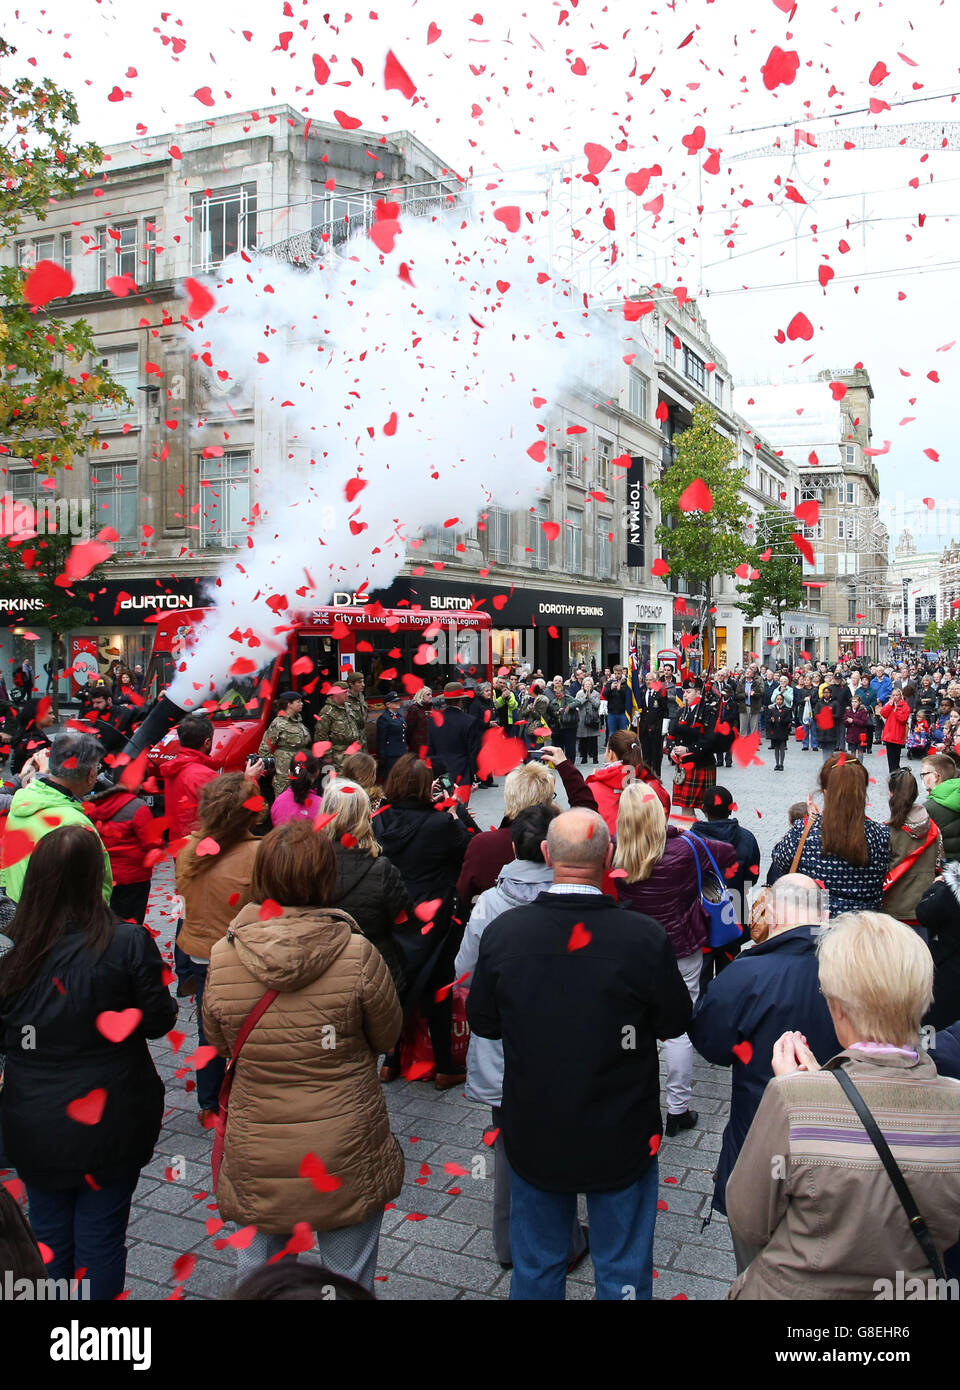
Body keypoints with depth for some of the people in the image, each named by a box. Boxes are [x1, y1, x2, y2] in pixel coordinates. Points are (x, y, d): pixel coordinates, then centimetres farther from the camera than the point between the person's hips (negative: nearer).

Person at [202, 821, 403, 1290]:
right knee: (350, 1279, 18)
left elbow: (219, 1044, 3)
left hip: (256, 1160, 2)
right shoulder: (357, 954, -20)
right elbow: (388, 1036, -4)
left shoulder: (222, 958, -13)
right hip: (345, 1158, -1)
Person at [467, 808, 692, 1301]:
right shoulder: (644, 937, -23)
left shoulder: (502, 931, -17)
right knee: (623, 1270, 20)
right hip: (621, 1141, -1)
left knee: (536, 1268, 22)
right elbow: (676, 1021, -8)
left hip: (533, 1136, 2)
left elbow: (481, 1021, -4)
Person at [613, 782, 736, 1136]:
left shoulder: (613, 853, -14)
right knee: (679, 1029, 8)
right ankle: (677, 1110, 17)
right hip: (681, 951, -2)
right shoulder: (683, 849, -16)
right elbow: (729, 853, -1)